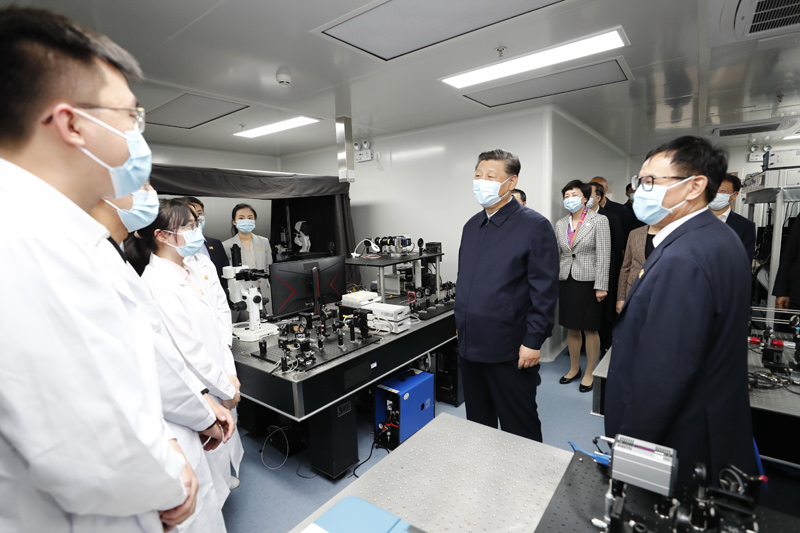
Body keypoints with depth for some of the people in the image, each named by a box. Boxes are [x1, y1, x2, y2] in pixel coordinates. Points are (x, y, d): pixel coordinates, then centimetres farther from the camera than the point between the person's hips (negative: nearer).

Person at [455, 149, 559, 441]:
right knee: (477, 422, 23)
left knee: (519, 428, 12)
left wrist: (533, 341, -15)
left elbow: (545, 290, -13)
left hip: (509, 350, -6)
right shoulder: (471, 226, 9)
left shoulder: (535, 226, -12)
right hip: (470, 346, 7)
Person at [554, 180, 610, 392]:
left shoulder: (599, 221, -5)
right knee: (571, 328, 14)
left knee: (590, 329, 6)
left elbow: (603, 256, -10)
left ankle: (589, 373, 22)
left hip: (588, 281, -4)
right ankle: (574, 368, 31)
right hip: (566, 280, 4)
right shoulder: (560, 224, 8)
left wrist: (601, 286, -15)